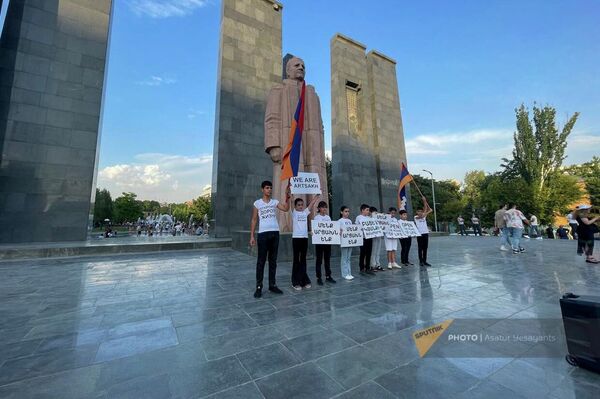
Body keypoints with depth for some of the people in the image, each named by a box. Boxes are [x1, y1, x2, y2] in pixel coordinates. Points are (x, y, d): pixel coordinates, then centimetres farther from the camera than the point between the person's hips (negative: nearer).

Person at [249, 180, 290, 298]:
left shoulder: (275, 202, 10)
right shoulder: (257, 203, 3)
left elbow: (286, 209, -6)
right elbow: (254, 220, 3)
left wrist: (287, 197, -18)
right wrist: (252, 236, -3)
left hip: (275, 233, 3)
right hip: (263, 234, -3)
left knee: (273, 261, 10)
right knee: (261, 261, 1)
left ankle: (272, 285, 19)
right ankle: (259, 287, 8)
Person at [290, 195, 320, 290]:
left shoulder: (305, 212, 11)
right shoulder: (294, 213, 2)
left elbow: (312, 203, 10)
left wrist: (317, 195, 8)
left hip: (305, 238, 4)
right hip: (296, 238, -4)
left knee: (303, 259, 12)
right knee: (296, 260, 2)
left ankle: (304, 280, 21)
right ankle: (295, 282, 10)